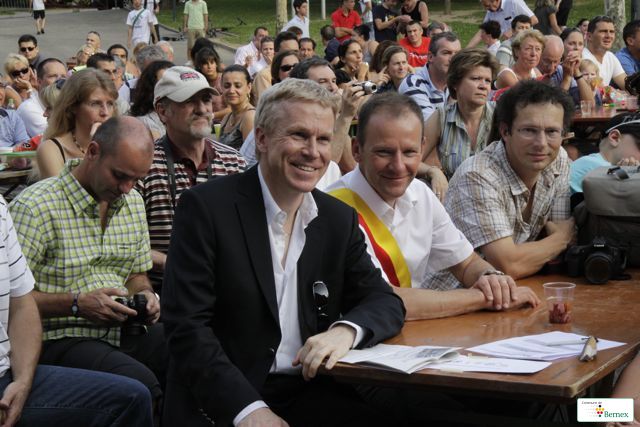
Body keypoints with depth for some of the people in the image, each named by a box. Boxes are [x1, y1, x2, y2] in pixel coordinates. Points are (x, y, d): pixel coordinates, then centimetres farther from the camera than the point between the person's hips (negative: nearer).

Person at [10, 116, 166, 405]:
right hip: (60, 337, -6)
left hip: (122, 330, 7)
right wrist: (77, 304, -20)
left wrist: (145, 295, 3)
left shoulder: (133, 202, 14)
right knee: (140, 383, -33)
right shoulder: (34, 207, -10)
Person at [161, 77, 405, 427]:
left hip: (311, 394, 3)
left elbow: (385, 303, 9)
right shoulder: (204, 207, -6)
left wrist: (346, 330, -14)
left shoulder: (340, 219, 9)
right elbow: (187, 325, -11)